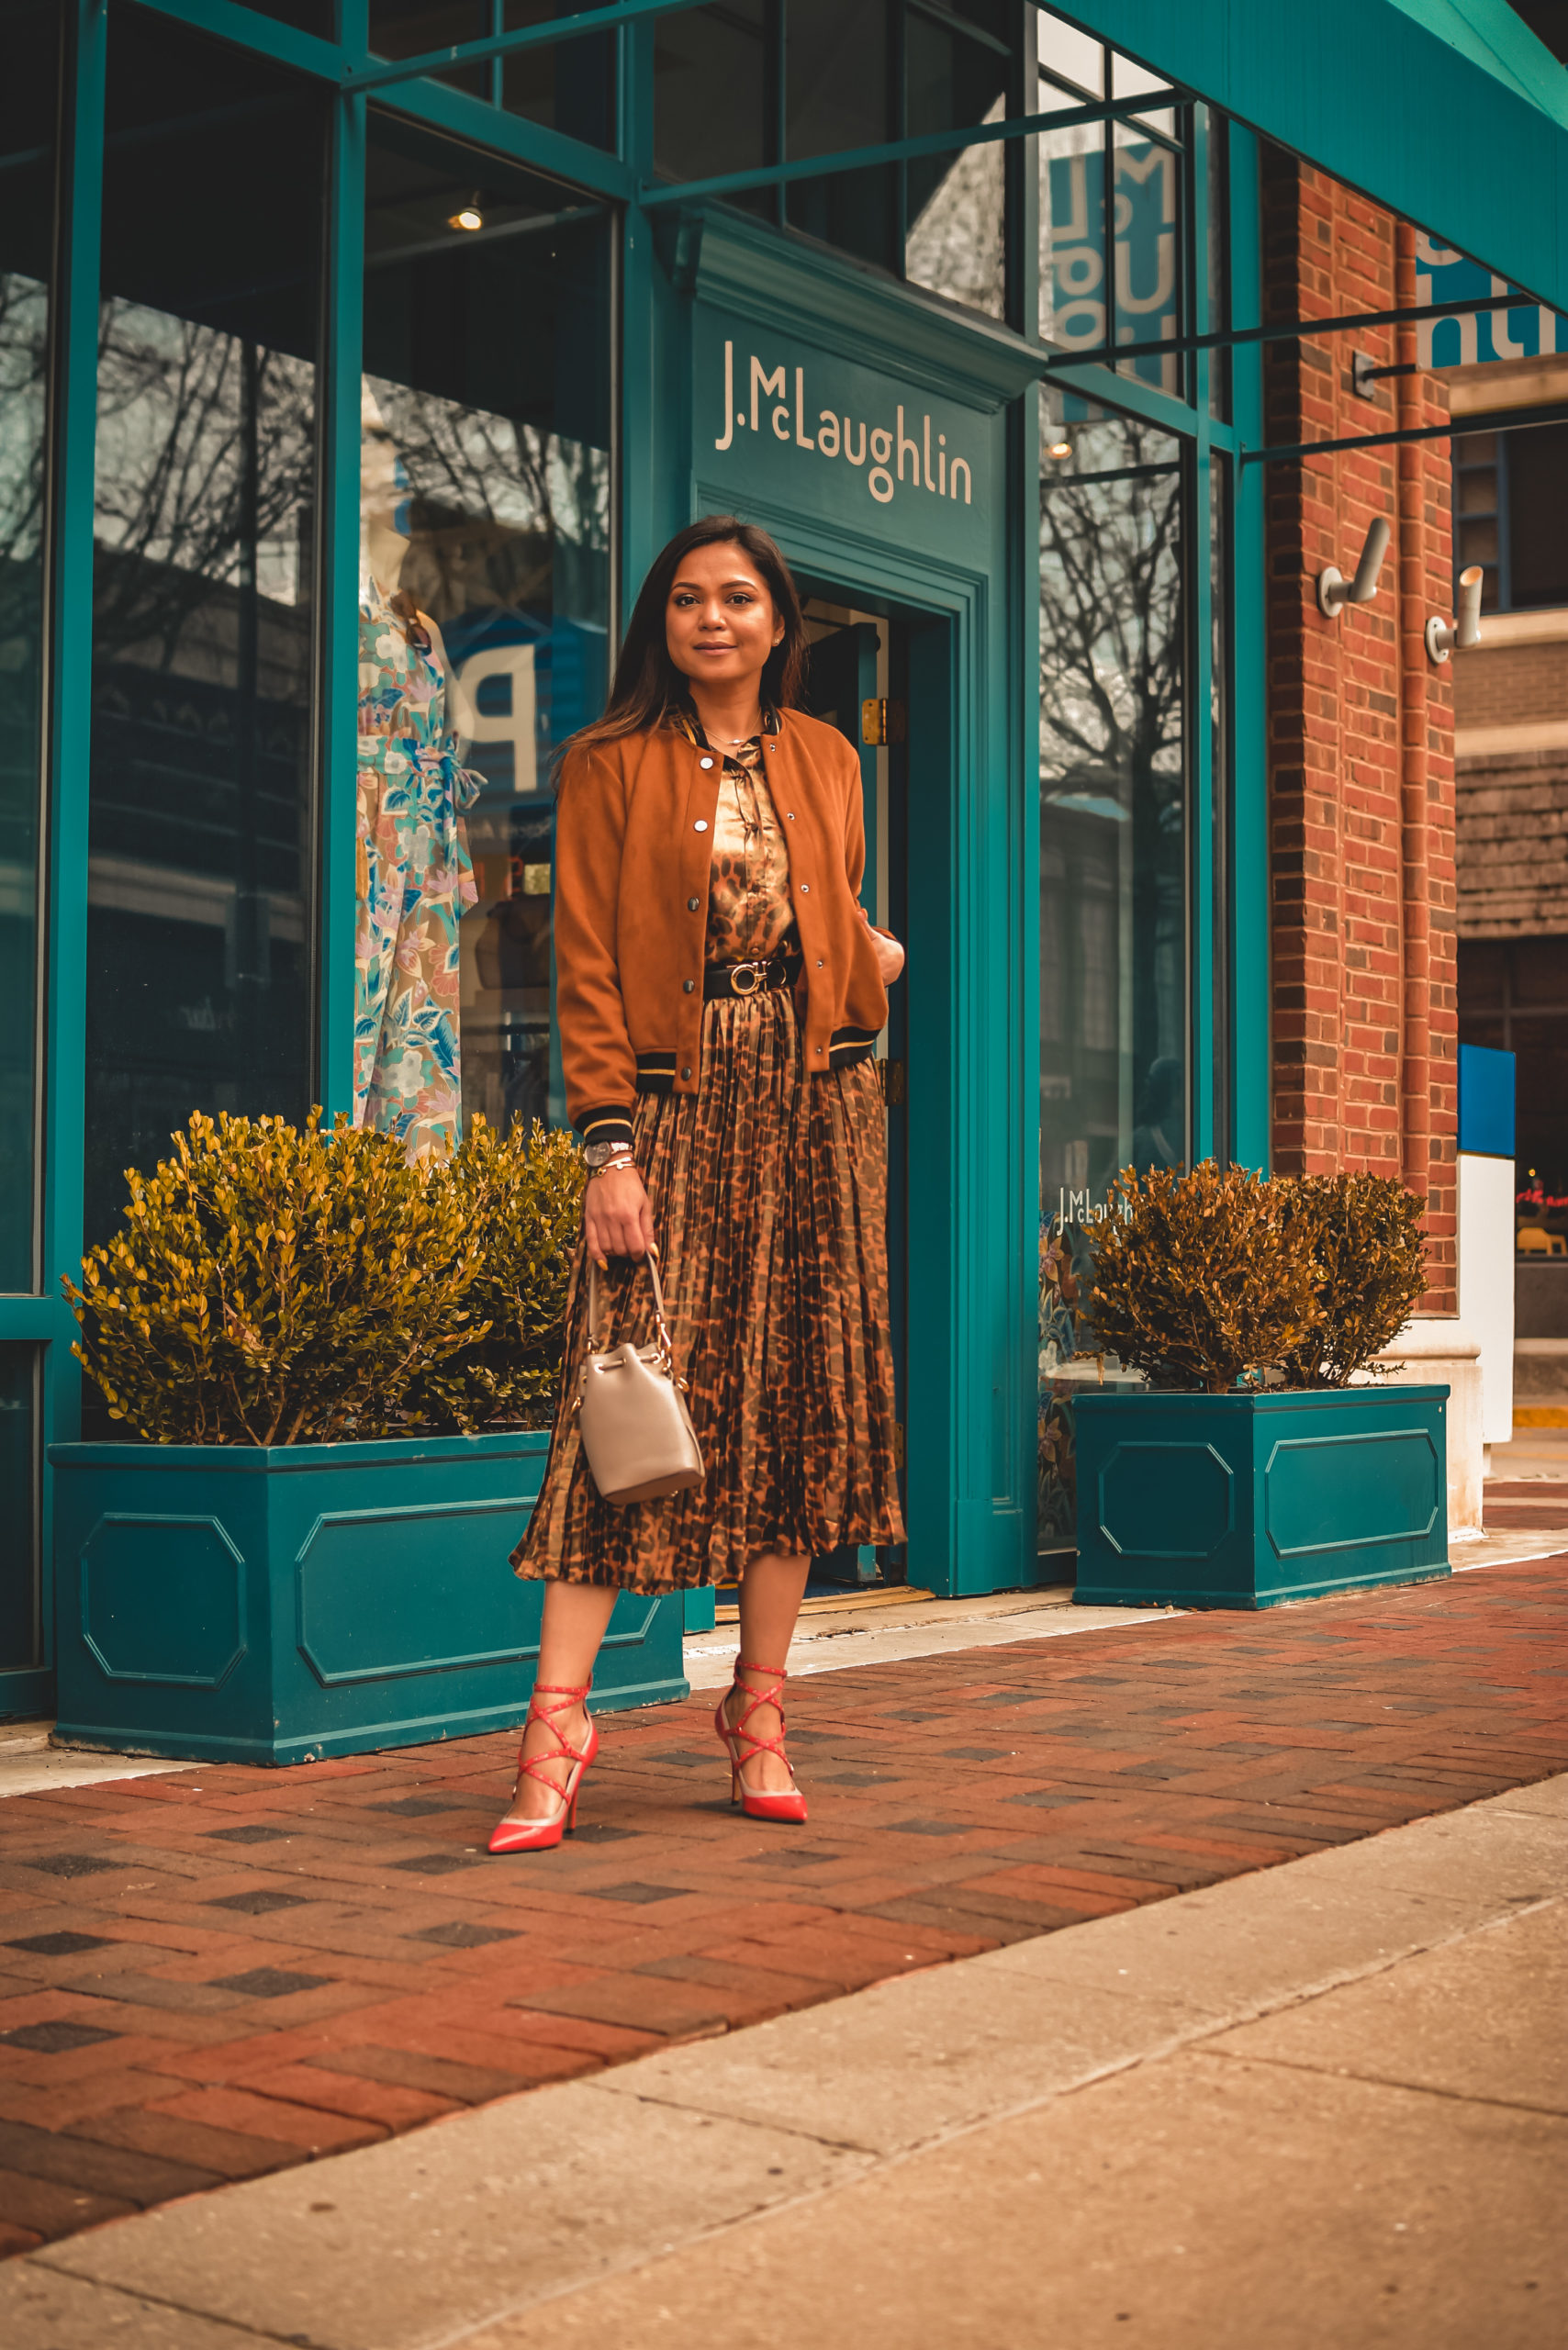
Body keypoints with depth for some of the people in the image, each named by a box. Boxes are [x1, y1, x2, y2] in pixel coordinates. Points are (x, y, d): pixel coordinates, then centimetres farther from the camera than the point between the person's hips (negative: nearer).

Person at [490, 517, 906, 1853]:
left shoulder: (824, 761, 15)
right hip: (675, 1101, -4)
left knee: (796, 1393, 2)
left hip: (814, 1103, 4)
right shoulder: (614, 765, 3)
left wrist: (873, 962, 1)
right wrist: (610, 1145, -12)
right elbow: (589, 963, -3)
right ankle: (559, 1723, -9)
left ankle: (760, 1715, 9)